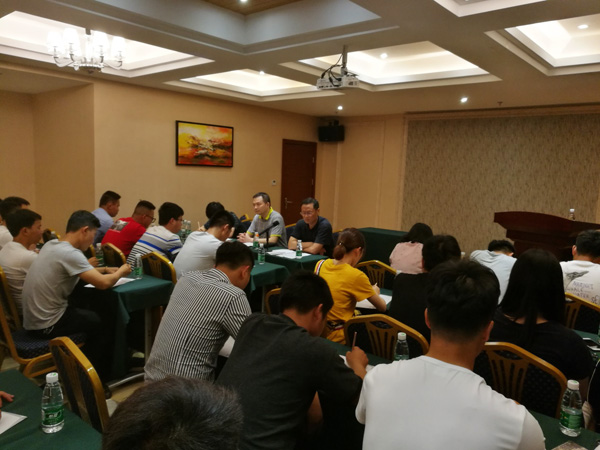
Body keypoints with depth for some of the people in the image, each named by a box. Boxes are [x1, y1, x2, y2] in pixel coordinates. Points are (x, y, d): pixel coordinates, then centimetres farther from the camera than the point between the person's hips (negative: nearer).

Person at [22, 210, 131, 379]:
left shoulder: (51, 245, 3)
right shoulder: (69, 253, -25)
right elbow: (103, 283, -27)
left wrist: (105, 269, 10)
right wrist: (121, 272, -7)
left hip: (34, 319, 9)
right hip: (47, 324, -9)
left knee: (92, 315, 22)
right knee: (100, 322, 11)